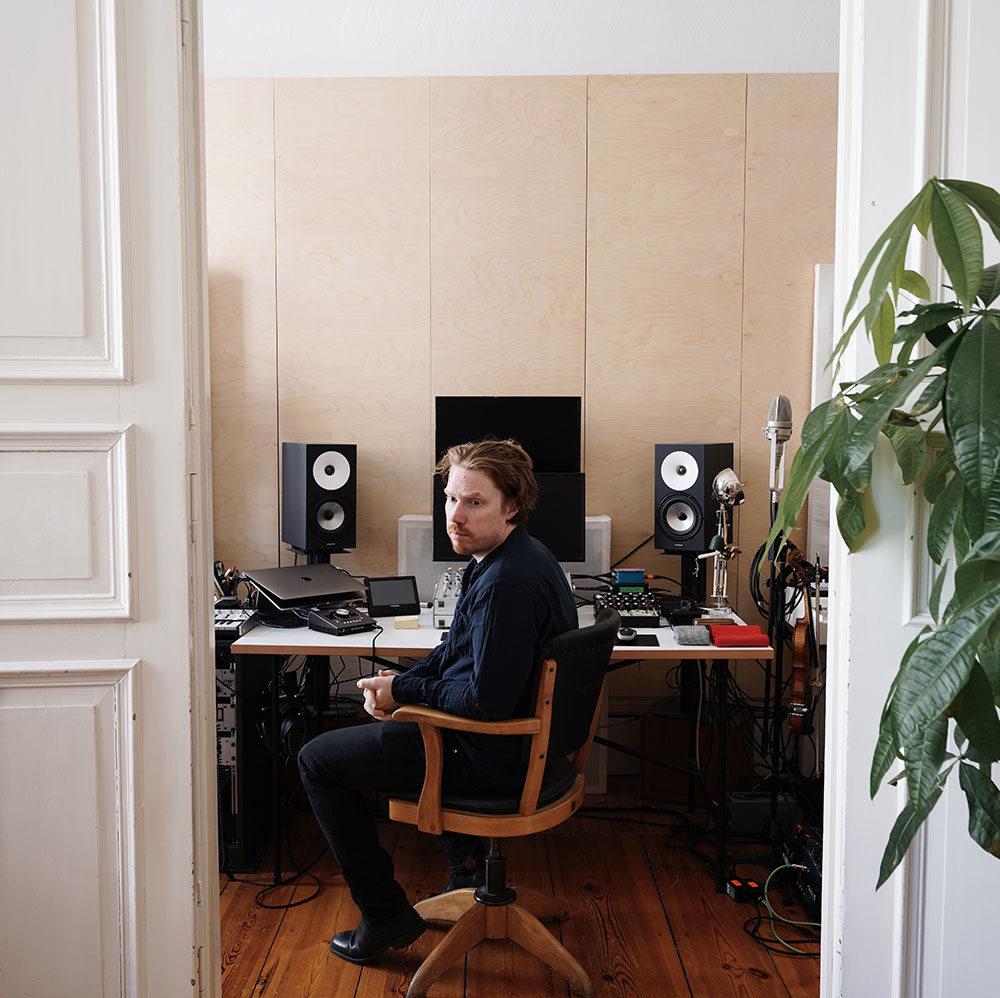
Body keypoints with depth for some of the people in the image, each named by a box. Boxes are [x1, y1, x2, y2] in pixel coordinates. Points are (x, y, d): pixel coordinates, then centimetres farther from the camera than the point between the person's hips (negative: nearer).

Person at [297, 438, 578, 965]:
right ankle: (468, 869, 37)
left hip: (496, 757, -10)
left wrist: (404, 692, -16)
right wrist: (400, 683, 0)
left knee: (317, 759, 4)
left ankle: (385, 915, 11)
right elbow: (458, 649, 14)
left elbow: (486, 700, -30)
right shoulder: (522, 555, 4)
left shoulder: (506, 582, -29)